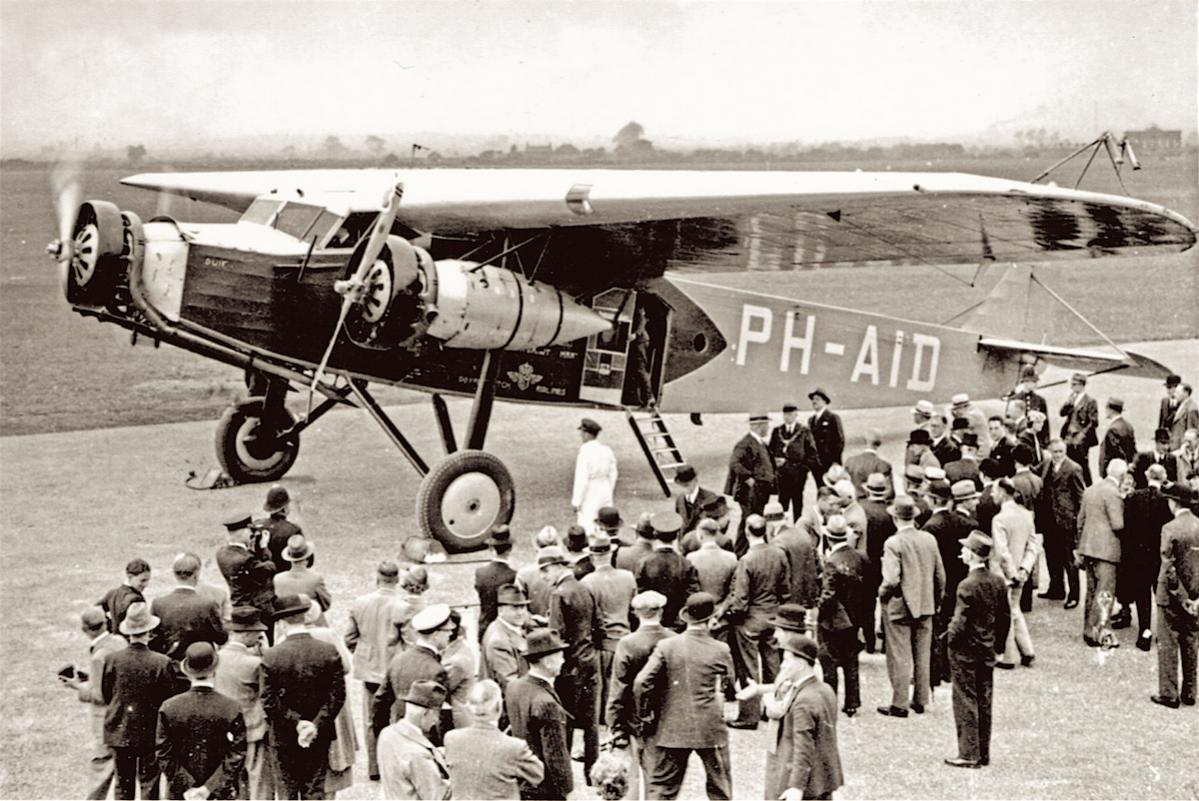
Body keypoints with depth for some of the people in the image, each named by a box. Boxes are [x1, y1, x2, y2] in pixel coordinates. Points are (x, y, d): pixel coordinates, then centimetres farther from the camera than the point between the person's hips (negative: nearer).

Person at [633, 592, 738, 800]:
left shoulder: (666, 646, -7)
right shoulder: (720, 650, -5)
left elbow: (640, 683, -14)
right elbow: (728, 686, 9)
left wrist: (644, 713, 1)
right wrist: (730, 705, 31)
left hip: (671, 728, 0)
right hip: (710, 729, 0)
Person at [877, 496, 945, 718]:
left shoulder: (893, 543, -18)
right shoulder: (929, 539, -1)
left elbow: (891, 580, -24)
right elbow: (940, 576, 5)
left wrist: (882, 593, -4)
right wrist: (936, 600, 18)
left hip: (899, 607, -5)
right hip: (925, 607, 5)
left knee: (900, 658, 2)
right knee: (922, 655, 14)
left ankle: (899, 704, 5)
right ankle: (920, 700, 21)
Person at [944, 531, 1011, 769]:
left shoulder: (967, 585, -21)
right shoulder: (998, 582, 1)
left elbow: (961, 622, -21)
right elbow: (1006, 616, 8)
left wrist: (950, 638, -3)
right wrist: (998, 643, 18)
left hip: (965, 651, -7)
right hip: (988, 651, 7)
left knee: (965, 702, 1)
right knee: (984, 701, 13)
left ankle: (968, 754, 3)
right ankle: (984, 753, 18)